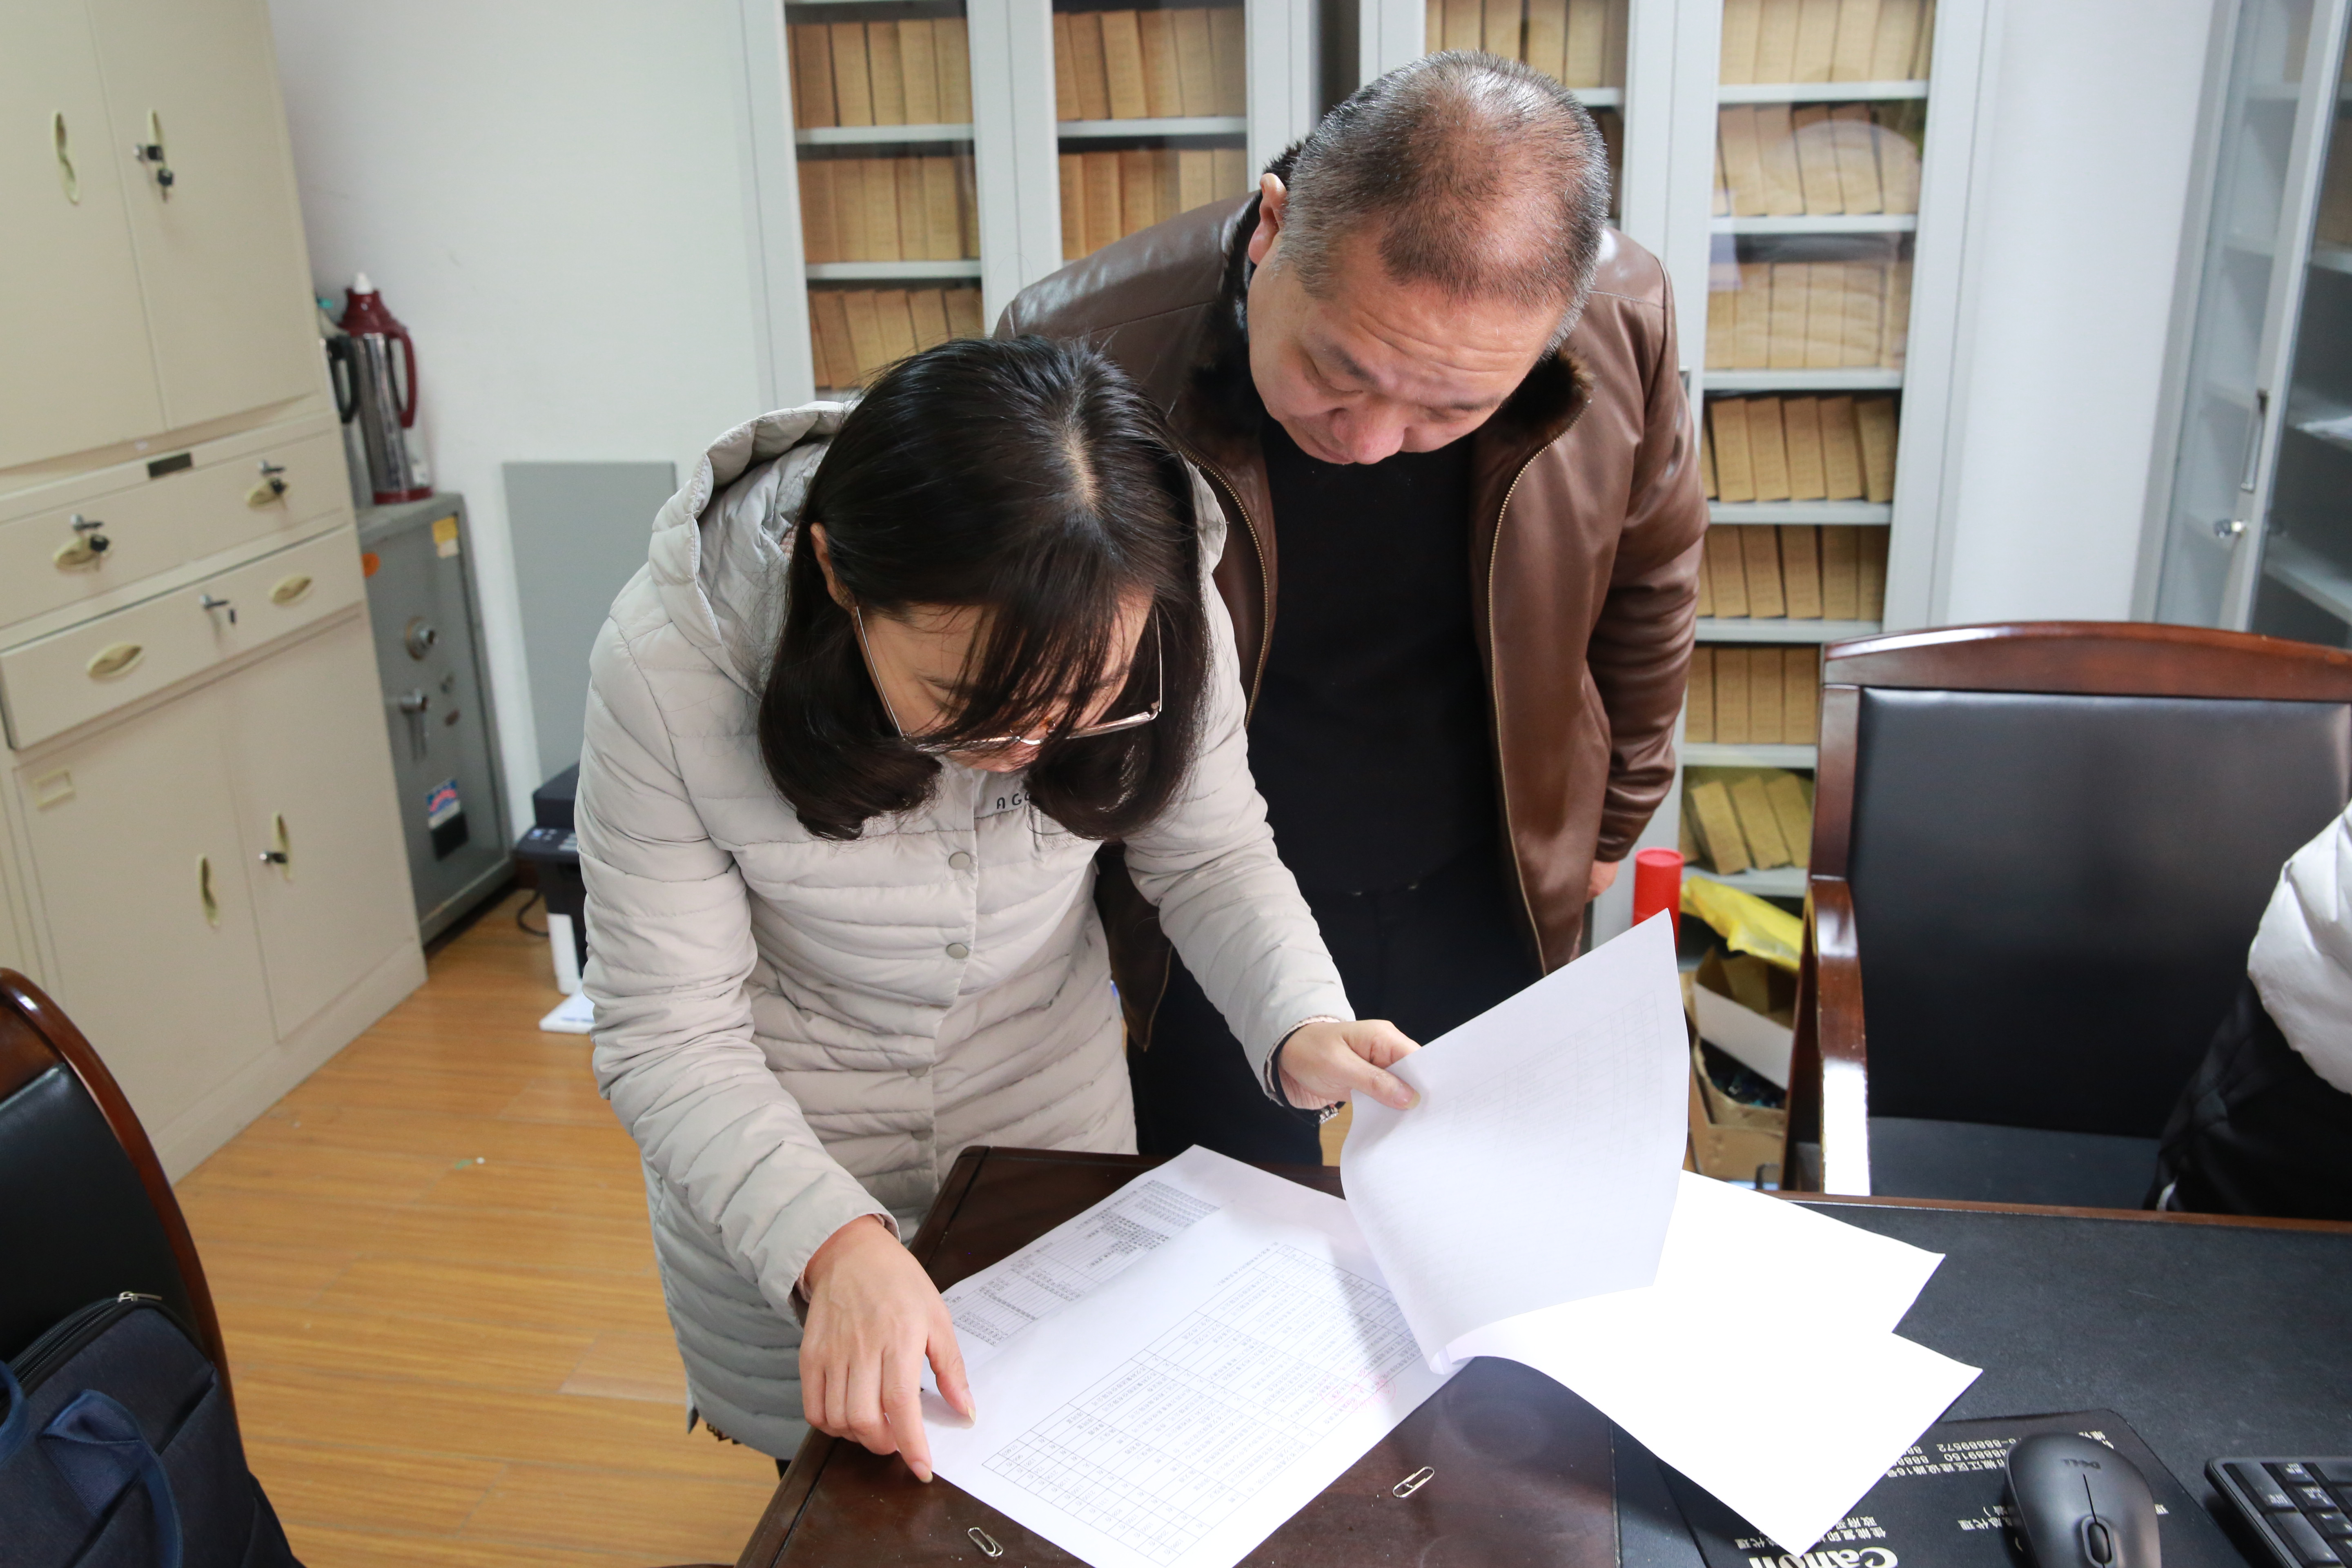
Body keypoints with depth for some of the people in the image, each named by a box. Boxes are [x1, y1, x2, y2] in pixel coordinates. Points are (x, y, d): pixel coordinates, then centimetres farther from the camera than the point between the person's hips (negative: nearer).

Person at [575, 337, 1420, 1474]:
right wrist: (833, 1244, -40)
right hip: (776, 1154, -1)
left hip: (1052, 1101, 2)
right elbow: (667, 1038, -25)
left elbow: (1209, 855, -9)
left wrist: (1301, 1027, -28)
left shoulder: (1160, 625, -26)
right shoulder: (665, 665, -32)